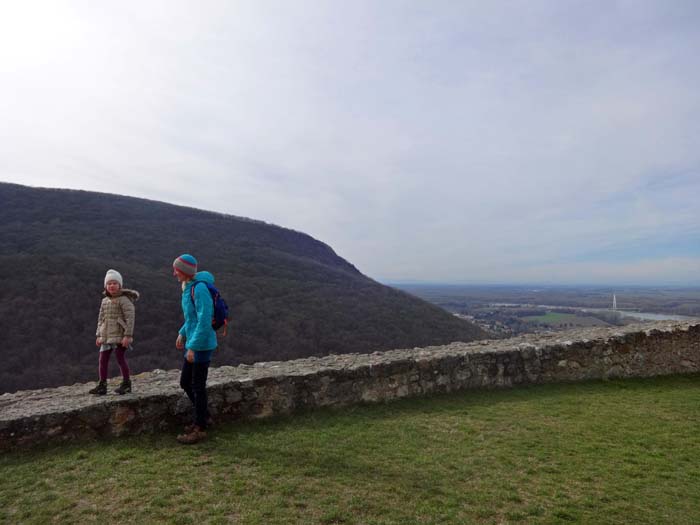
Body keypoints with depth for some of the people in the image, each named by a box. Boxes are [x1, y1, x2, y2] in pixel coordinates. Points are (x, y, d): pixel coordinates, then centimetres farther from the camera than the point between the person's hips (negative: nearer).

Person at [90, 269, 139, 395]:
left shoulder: (124, 300, -11)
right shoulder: (104, 301, 11)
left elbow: (130, 318, -16)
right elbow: (101, 319, 17)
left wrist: (128, 336, -20)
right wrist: (98, 335, 13)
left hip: (119, 337, -7)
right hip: (106, 337, 7)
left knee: (121, 359, -2)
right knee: (103, 360, 9)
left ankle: (126, 384, 11)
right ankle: (102, 385, 19)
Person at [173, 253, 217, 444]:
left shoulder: (200, 289, -21)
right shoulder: (188, 287, 9)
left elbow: (204, 321, -24)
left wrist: (192, 347, -22)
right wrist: (182, 334, 21)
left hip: (202, 345, -9)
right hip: (192, 344, 9)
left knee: (198, 386, 2)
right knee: (185, 382, 18)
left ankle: (200, 428, 17)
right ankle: (203, 416, 33)